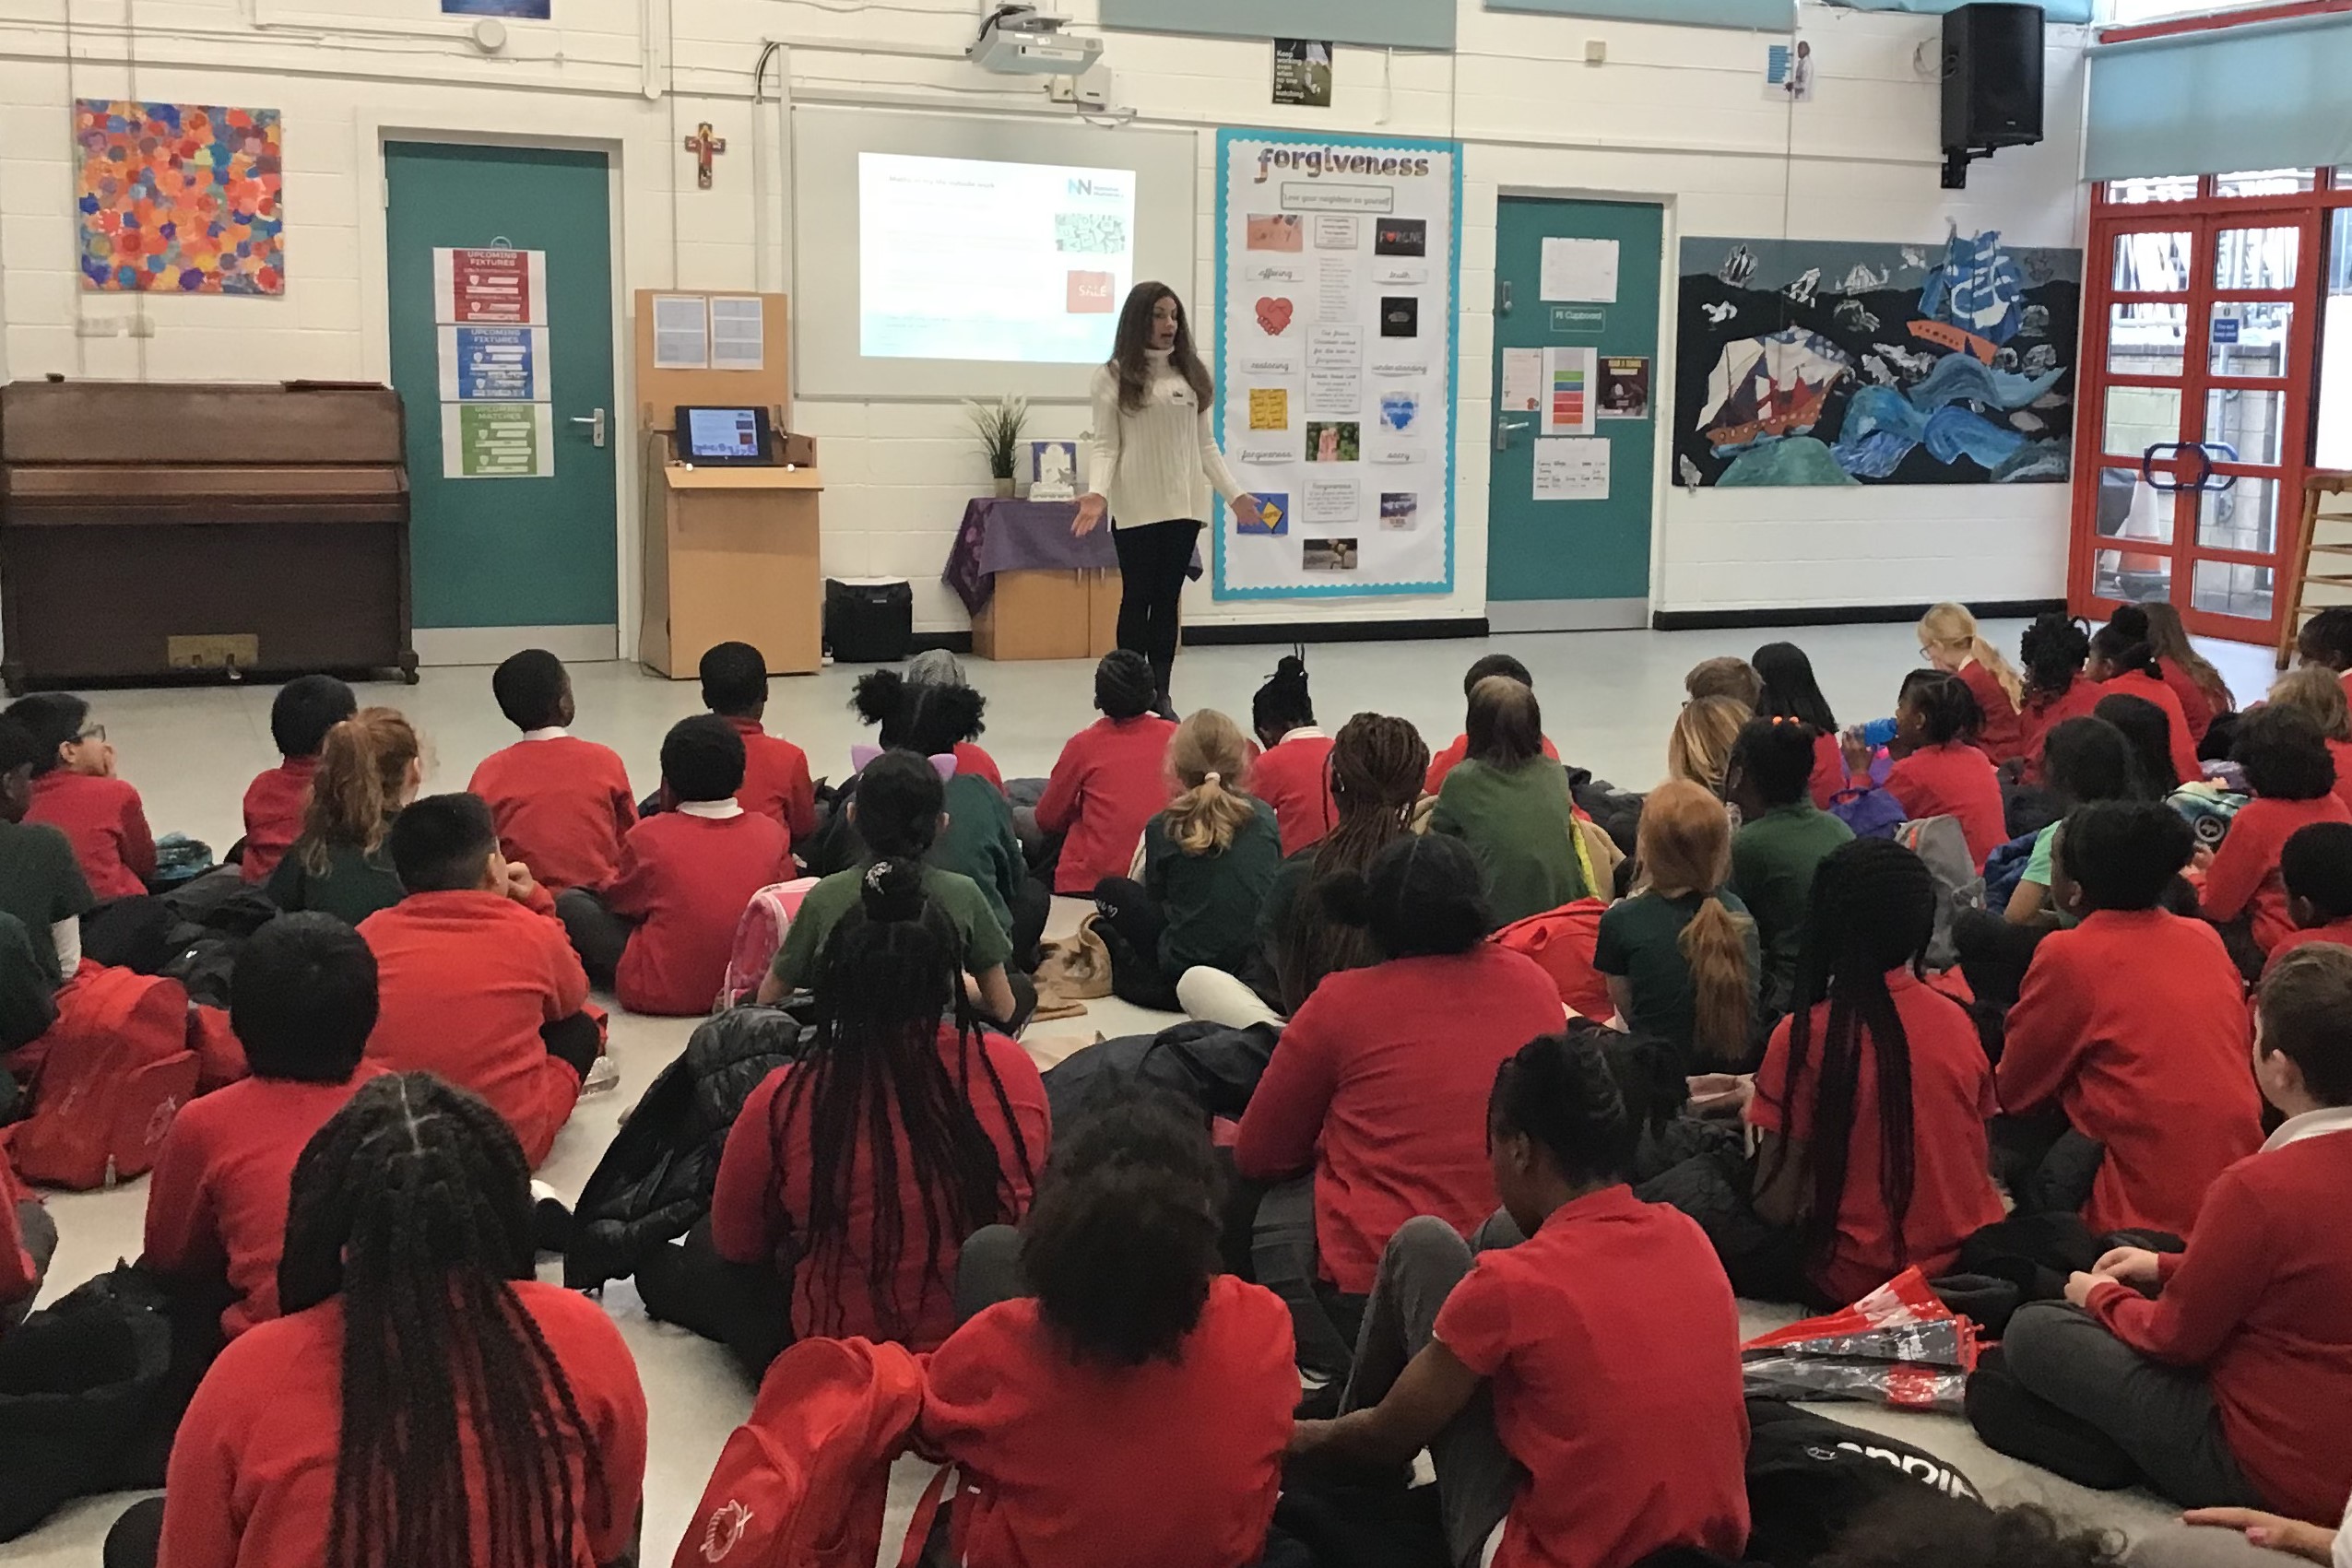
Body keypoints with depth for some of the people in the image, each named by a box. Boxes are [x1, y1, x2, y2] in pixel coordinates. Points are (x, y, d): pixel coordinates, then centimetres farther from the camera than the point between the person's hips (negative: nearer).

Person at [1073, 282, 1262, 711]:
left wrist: (1233, 493, 9)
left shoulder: (1192, 374, 13)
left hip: (1183, 505, 4)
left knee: (1168, 599, 7)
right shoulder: (1114, 376, 0)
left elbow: (1205, 444, 14)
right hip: (1135, 507, -4)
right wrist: (1097, 492, -20)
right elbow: (1105, 445, -4)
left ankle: (1161, 694, 13)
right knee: (1137, 598, 1)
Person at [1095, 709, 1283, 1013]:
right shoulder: (1265, 817, 1)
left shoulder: (1162, 828, -6)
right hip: (1259, 969, 3)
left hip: (1183, 971, -3)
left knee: (1111, 891, 17)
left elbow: (1155, 900, 6)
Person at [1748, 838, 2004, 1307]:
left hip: (1861, 1281, -4)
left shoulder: (1803, 1038, -17)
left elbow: (1775, 1205, -14)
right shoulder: (1957, 1021, -4)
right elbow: (1984, 1165, 5)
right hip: (1970, 1265, 4)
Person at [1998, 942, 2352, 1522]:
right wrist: (2168, 1268, 17)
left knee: (2033, 1332, 0)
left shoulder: (2261, 1184, -27)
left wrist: (2101, 1296, 8)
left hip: (2275, 1475, -8)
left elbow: (2176, 1337, -12)